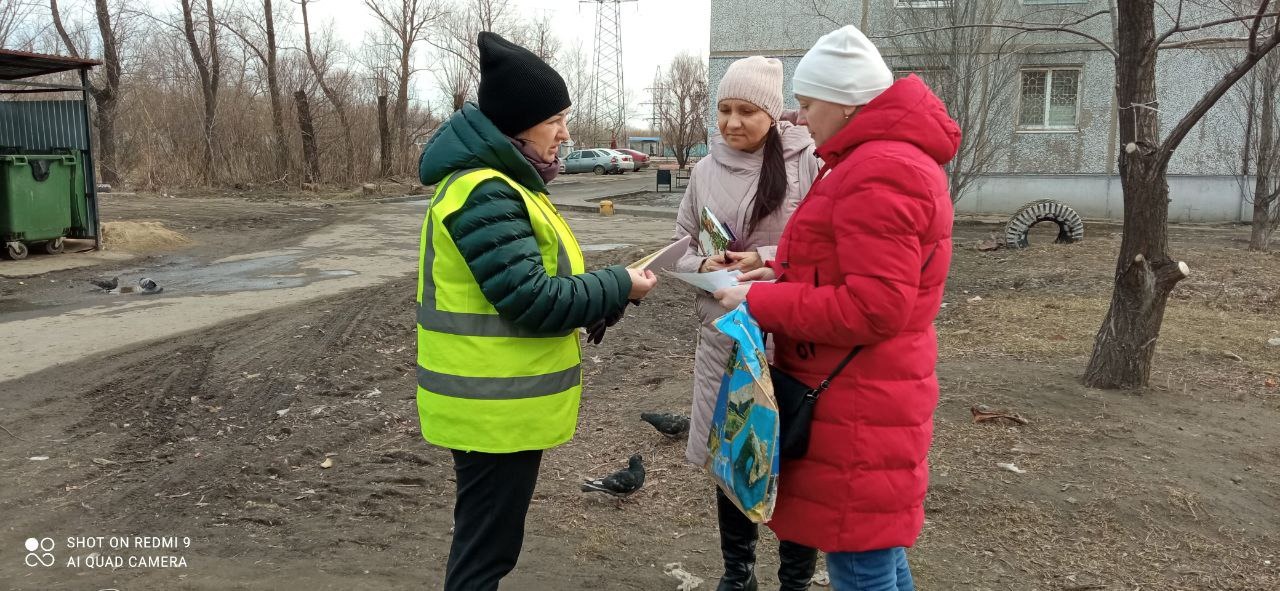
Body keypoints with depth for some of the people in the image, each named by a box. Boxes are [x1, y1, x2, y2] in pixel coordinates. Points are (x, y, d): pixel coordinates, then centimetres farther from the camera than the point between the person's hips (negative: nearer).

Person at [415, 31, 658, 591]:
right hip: (496, 409, -10)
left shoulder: (497, 182, 12)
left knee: (487, 539, 23)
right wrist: (618, 287, -13)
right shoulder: (484, 193, -22)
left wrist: (601, 299, 1)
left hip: (499, 402, 10)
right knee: (486, 546, 4)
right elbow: (532, 301, -25)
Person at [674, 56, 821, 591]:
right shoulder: (705, 170, 6)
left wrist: (769, 260, -20)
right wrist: (703, 265, -9)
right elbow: (682, 244, 12)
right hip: (722, 334, 4)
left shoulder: (808, 164, -9)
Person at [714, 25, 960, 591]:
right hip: (865, 397, 11)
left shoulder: (879, 173, -21)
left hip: (859, 406, -11)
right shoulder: (889, 158, 15)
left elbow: (874, 307, -26)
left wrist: (759, 303, -18)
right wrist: (779, 274, 7)